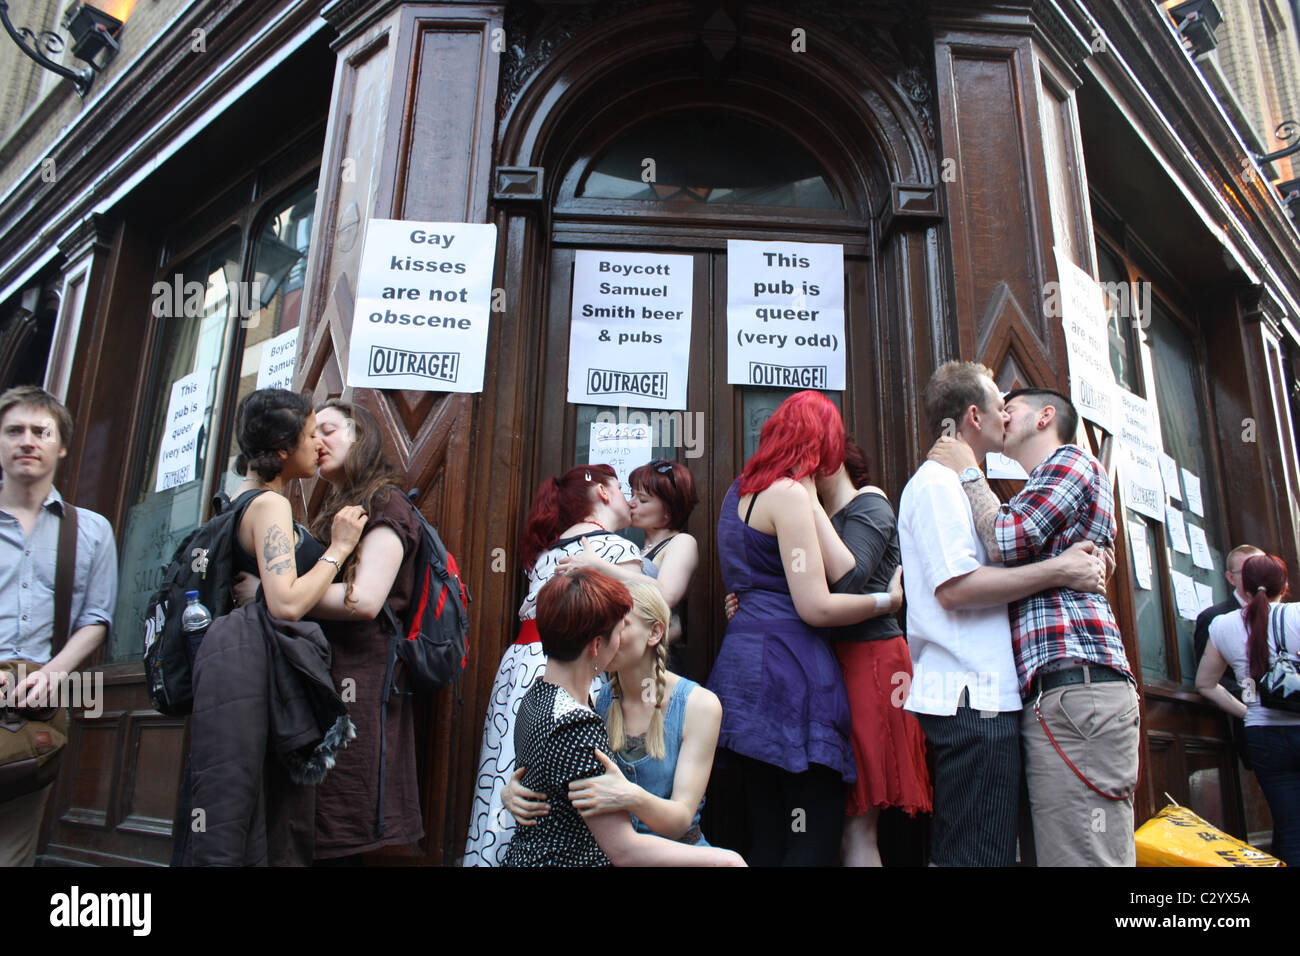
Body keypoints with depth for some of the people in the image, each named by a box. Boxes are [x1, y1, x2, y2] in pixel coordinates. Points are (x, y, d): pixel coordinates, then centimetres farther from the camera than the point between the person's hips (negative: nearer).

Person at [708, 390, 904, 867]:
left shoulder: (740, 491, 18)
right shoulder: (791, 493, -9)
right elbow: (816, 607, -14)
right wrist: (888, 600, 1)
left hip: (743, 655, 9)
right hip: (786, 668, -9)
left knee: (769, 839, 12)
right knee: (816, 841, -3)